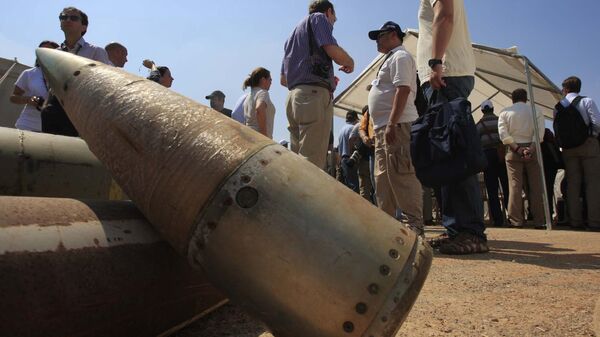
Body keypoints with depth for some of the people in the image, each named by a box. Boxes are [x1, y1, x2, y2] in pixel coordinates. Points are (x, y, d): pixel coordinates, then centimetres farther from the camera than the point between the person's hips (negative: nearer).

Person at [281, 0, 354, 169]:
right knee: (312, 165, -14)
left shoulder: (293, 34, 32)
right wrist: (350, 63, 11)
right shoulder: (319, 18, 9)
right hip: (314, 95, -8)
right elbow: (333, 51, -10)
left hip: (293, 97, 8)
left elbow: (283, 80, 28)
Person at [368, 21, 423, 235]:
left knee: (402, 178, -14)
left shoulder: (400, 57, -2)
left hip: (397, 126, -11)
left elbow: (402, 90, -16)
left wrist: (392, 124, -25)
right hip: (384, 128, 11)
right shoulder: (391, 60, 29)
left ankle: (415, 227, -11)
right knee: (383, 179, 11)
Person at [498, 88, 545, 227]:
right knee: (535, 186, 3)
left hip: (513, 151, -1)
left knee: (515, 185, -2)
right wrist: (531, 148, -14)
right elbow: (539, 133, -7)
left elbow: (503, 133, -7)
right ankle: (539, 219, 5)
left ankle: (516, 219, -3)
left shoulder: (505, 112, 5)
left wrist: (517, 148, -9)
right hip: (532, 150, 1)